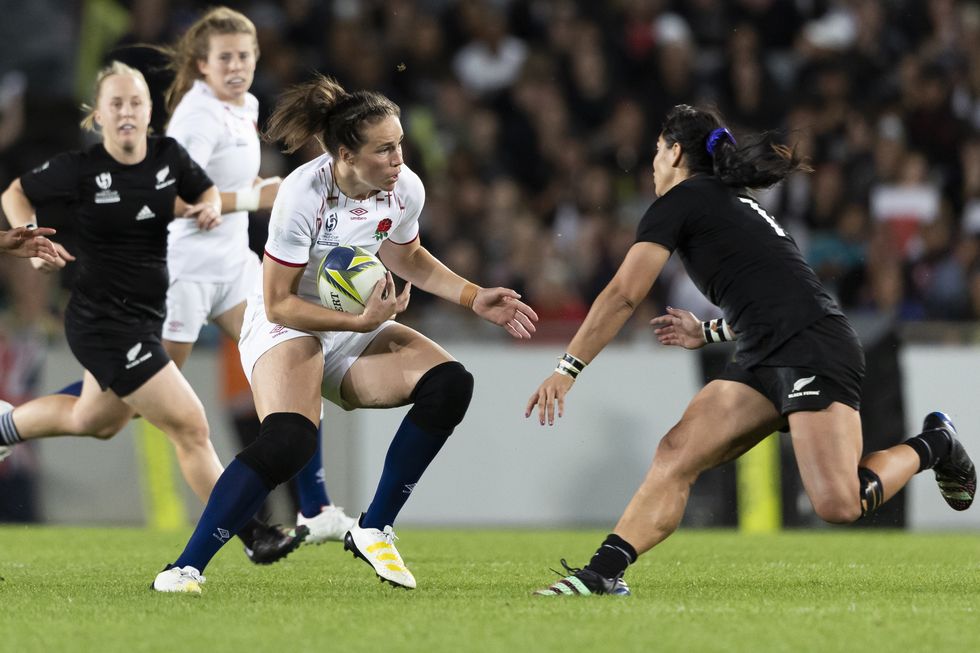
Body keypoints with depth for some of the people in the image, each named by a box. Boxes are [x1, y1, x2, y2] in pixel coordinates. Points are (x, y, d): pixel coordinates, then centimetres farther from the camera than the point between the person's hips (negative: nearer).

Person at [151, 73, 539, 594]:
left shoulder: (406, 189, -10)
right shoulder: (303, 194, -26)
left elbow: (407, 258, 14)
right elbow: (278, 302, -20)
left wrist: (475, 298, 4)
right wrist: (362, 321, -28)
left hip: (359, 324, 7)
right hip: (285, 328, -6)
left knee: (450, 384, -16)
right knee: (288, 441, -33)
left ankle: (373, 531, -4)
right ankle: (186, 566, -23)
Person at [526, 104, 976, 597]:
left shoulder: (680, 200, 0)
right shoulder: (734, 201, 26)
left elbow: (623, 295, -5)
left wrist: (567, 368, -3)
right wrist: (705, 333, 42)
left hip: (813, 348, -10)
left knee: (839, 505, -21)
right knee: (675, 454, -4)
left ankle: (931, 445, 3)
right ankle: (603, 573, -14)